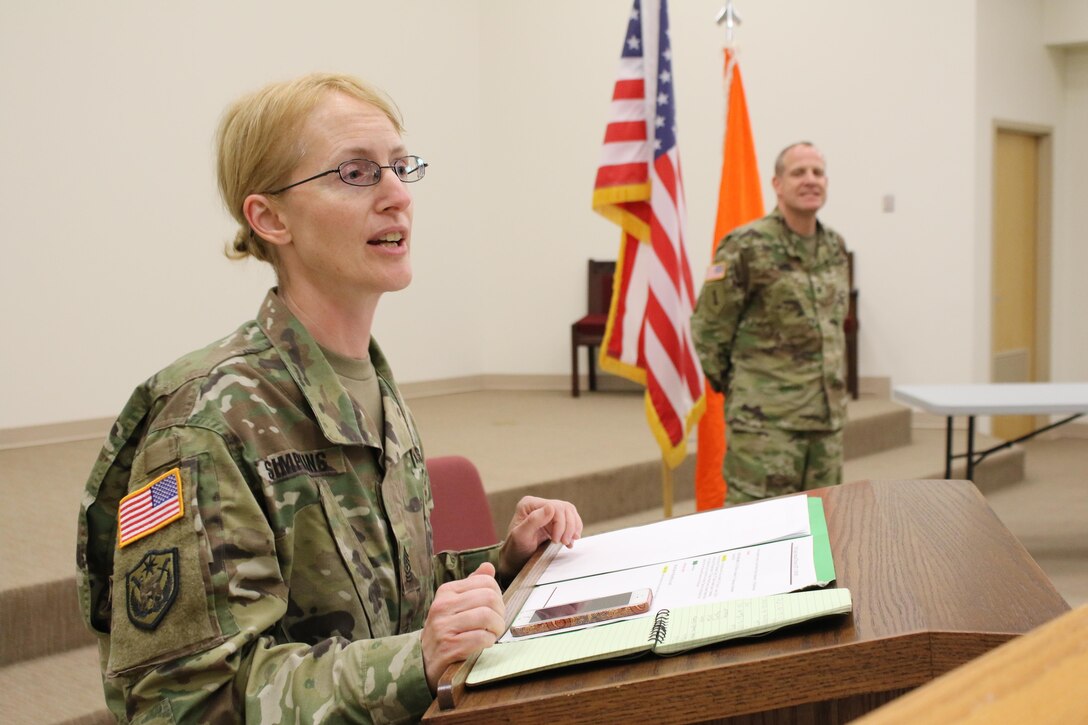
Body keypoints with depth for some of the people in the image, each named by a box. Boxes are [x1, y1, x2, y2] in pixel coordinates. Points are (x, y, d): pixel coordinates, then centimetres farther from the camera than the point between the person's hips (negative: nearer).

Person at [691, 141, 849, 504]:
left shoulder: (835, 248, 12)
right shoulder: (747, 247, -11)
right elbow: (707, 326, -7)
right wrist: (729, 384, -1)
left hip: (828, 416, 7)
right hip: (766, 419, -7)